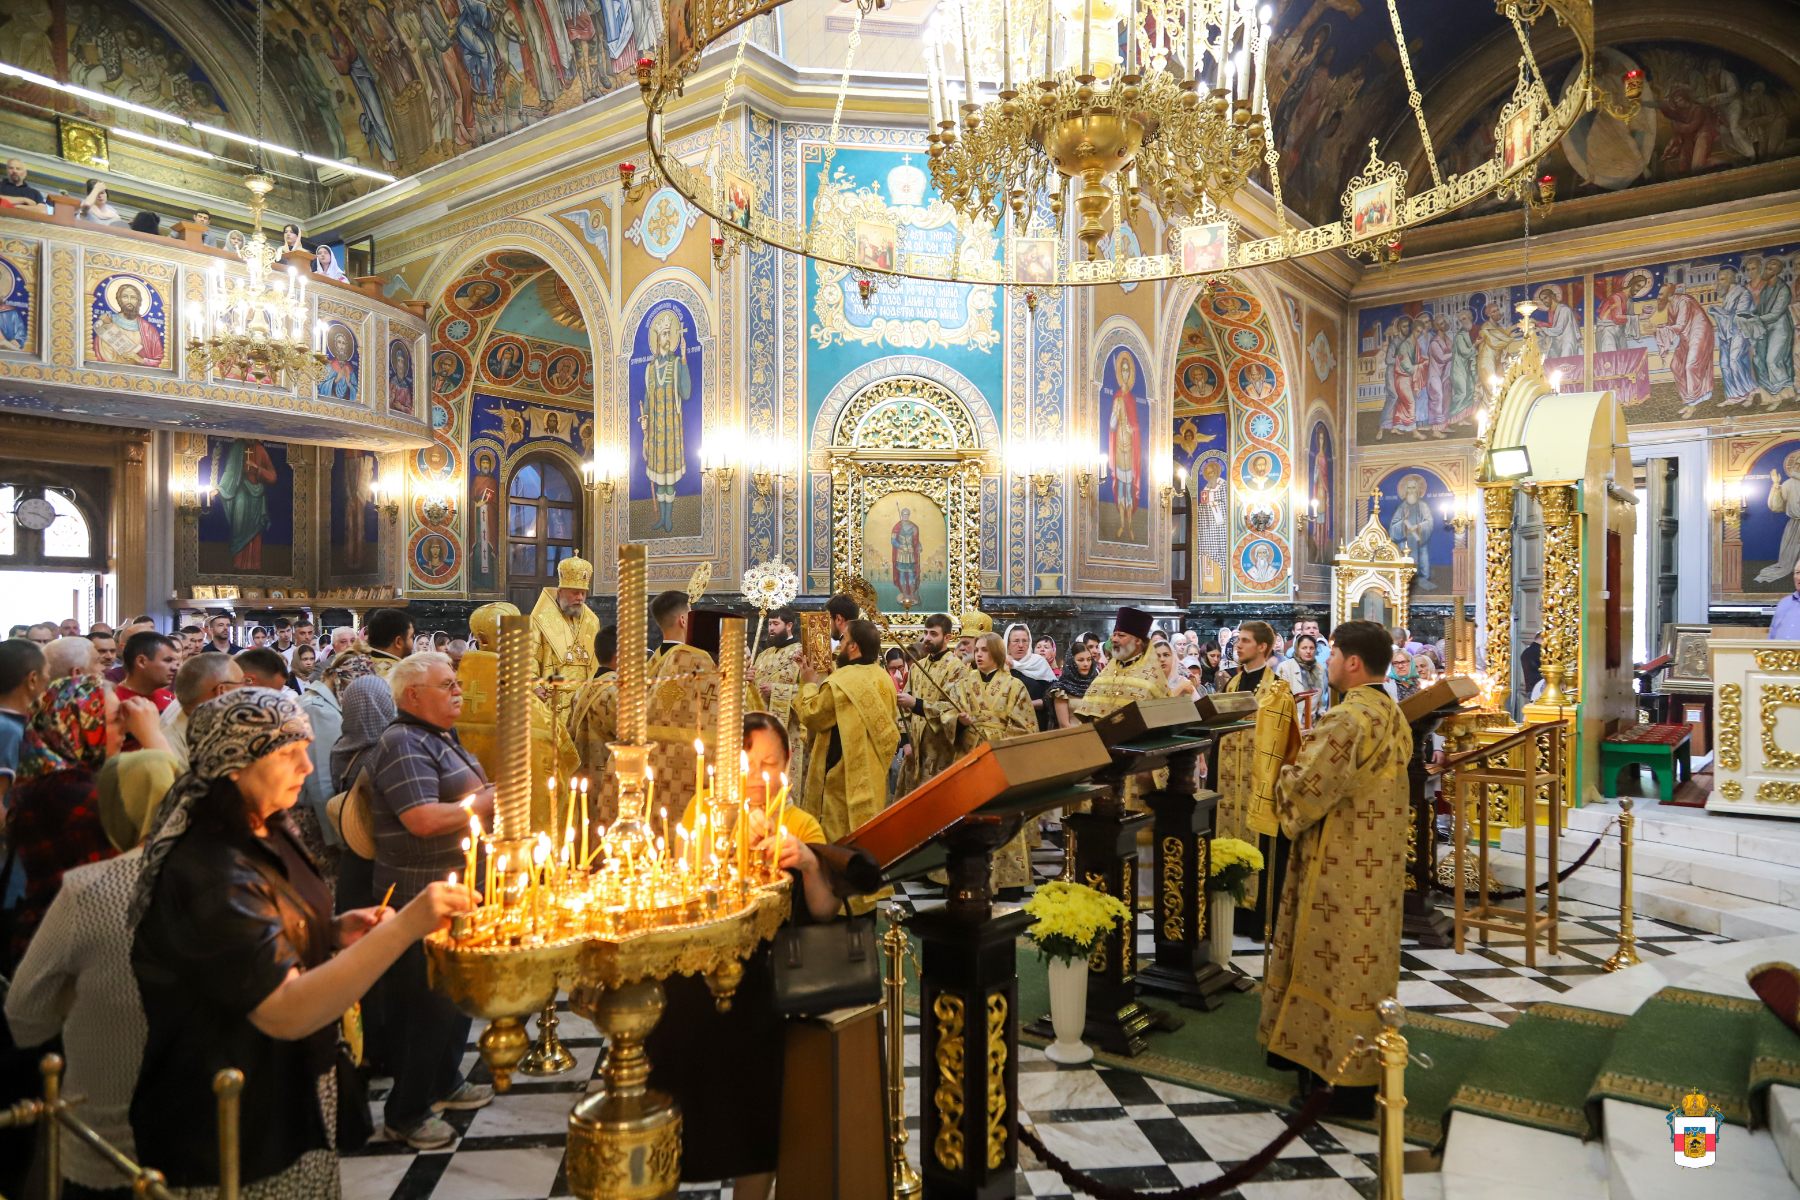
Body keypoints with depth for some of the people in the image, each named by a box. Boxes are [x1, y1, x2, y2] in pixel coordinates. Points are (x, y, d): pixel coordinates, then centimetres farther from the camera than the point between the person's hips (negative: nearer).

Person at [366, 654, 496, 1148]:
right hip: (424, 900, -10)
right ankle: (405, 1114, 16)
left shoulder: (441, 738, 13)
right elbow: (423, 820, -28)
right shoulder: (403, 743, -18)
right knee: (427, 1007, 1)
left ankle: (445, 1081, 38)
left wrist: (490, 800, 7)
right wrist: (486, 802, -18)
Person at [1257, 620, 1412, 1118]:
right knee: (1365, 961, 18)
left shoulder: (1347, 718, -23)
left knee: (1340, 963, 2)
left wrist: (1289, 773, -3)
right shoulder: (1393, 715, 9)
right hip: (1378, 859, 9)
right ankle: (1364, 1065, 31)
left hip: (1344, 866, -9)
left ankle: (1346, 1082, 12)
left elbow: (1305, 787, -24)